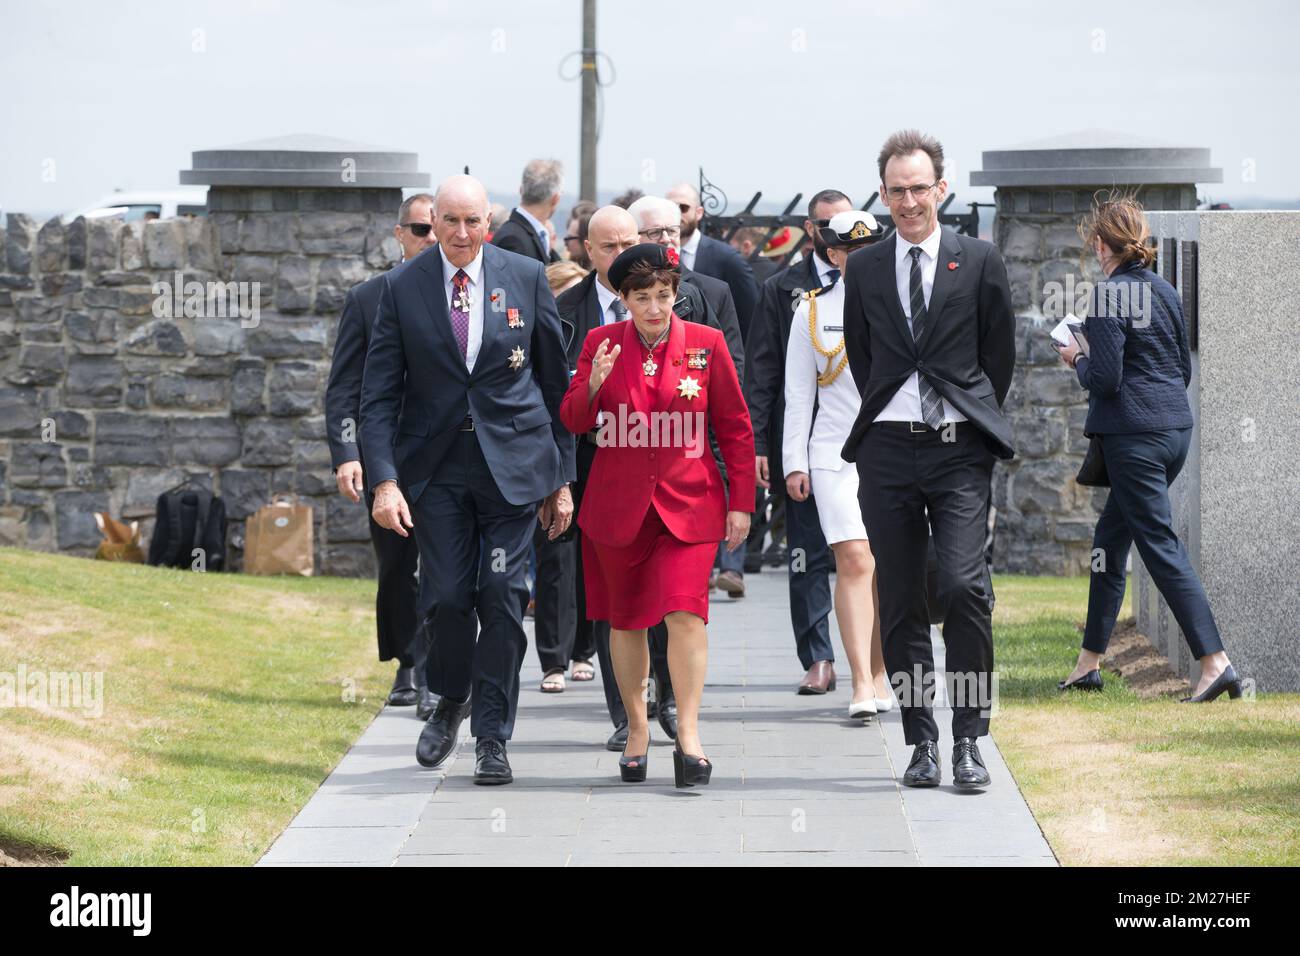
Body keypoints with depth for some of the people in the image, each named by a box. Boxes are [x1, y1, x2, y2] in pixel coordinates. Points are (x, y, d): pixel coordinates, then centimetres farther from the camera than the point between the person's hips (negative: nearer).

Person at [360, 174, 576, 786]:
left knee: (502, 596, -4)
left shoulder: (526, 278, 1)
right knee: (446, 596, -4)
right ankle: (450, 702, 26)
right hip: (436, 465, 0)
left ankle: (492, 737, 6)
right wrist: (384, 479, -11)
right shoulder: (402, 288, 0)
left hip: (512, 462, 0)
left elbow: (555, 382, 7)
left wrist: (561, 477, 7)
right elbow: (379, 393, 0)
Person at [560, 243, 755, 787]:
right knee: (624, 620, 10)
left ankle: (688, 734, -13)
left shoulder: (706, 344, -1)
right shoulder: (600, 343, 2)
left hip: (687, 501, -2)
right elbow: (572, 421, 0)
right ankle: (636, 731, 25)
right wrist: (594, 384, -20)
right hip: (618, 503, 2)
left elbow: (735, 426, 5)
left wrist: (740, 503, 3)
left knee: (685, 611, -17)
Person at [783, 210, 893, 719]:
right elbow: (798, 394, 7)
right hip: (835, 454, -1)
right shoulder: (812, 310, 5)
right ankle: (861, 686, -16)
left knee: (883, 570, 6)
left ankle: (878, 674, 20)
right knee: (853, 562, -13)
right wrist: (795, 462, 2)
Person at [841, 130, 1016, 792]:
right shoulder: (864, 269, 10)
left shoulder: (979, 261, 4)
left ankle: (968, 740, -8)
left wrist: (973, 420, 9)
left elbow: (1000, 353, 9)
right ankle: (922, 741, 10)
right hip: (887, 451, 3)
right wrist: (887, 414, 14)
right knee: (900, 602, 3)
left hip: (958, 448, -2)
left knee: (965, 586, -15)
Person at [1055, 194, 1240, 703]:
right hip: (1175, 427, 8)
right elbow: (1184, 368, 14)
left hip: (1132, 433, -8)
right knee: (1110, 537, 18)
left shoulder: (1109, 294, -14)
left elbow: (1105, 378, -17)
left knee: (1161, 546, -7)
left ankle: (1215, 661, -15)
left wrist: (1077, 360, 2)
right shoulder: (1166, 292, 9)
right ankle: (1090, 660, 24)